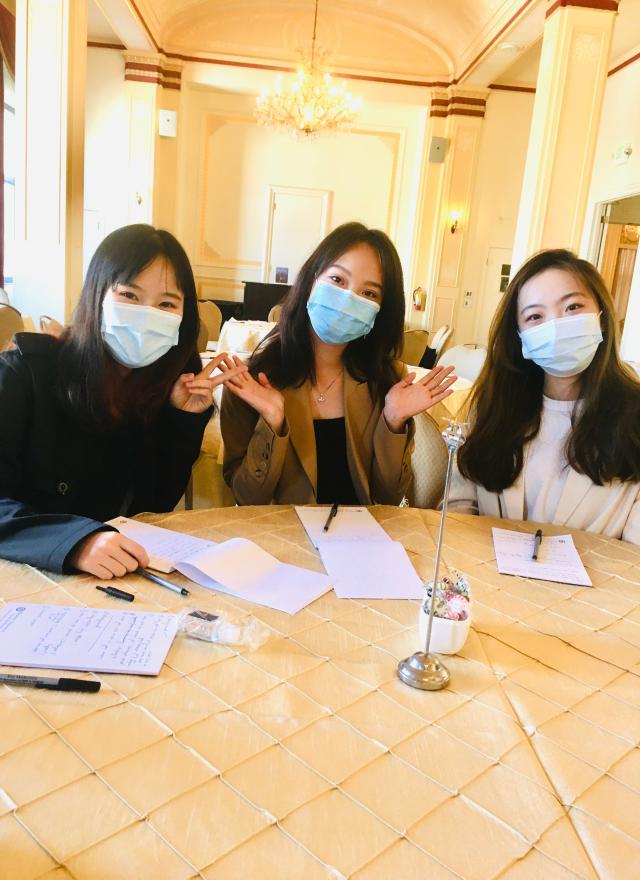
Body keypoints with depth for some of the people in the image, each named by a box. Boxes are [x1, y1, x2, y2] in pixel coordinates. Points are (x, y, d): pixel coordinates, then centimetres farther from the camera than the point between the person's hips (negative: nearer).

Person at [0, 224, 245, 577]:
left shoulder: (174, 384, 0)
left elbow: (159, 504, 3)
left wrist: (184, 420, -8)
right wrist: (75, 541, -33)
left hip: (128, 577, 2)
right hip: (29, 581, -2)